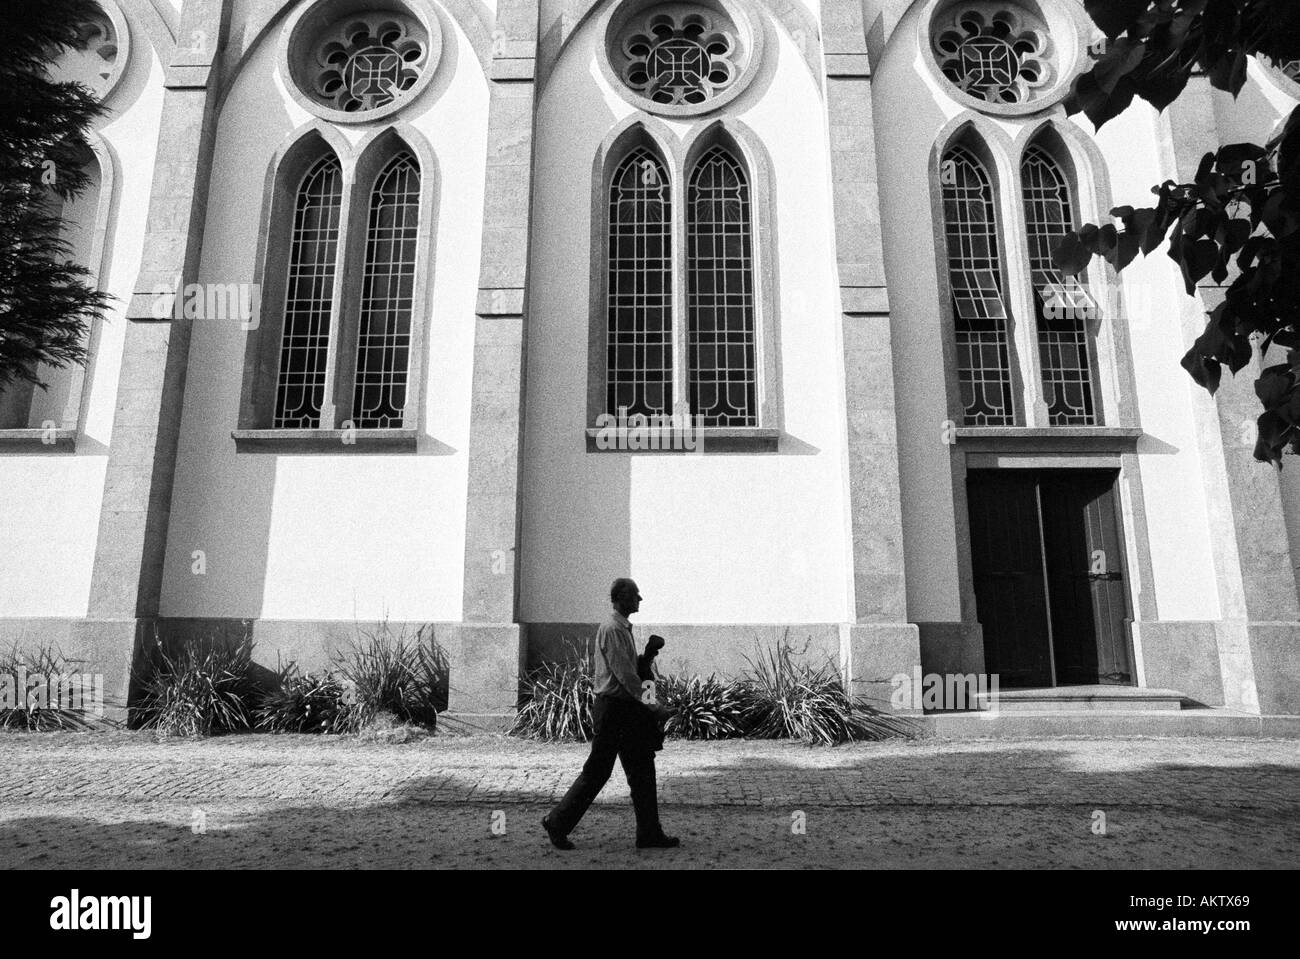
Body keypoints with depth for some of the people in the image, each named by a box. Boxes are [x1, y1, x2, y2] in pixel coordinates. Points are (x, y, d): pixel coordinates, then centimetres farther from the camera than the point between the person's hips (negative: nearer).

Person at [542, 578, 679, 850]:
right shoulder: (612, 629, -17)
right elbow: (625, 675, -23)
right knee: (597, 771, 0)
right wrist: (653, 708, -23)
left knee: (642, 771, 11)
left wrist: (649, 710, 16)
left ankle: (649, 834, 17)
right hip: (612, 708, -10)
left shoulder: (623, 628, 14)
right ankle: (557, 822, 15)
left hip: (625, 708, 10)